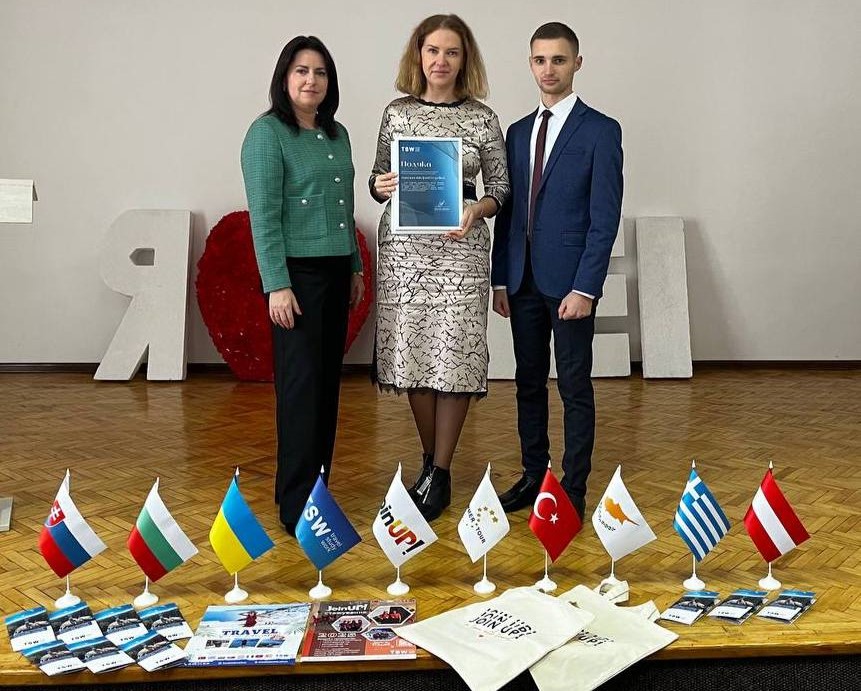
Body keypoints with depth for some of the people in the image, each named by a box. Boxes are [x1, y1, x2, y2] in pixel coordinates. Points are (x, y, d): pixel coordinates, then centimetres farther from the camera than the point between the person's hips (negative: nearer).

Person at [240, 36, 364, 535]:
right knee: (301, 383, -4)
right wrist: (277, 285, -18)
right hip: (297, 272, -7)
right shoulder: (267, 133, -7)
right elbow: (263, 216, -13)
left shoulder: (337, 135, 14)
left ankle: (318, 488, 21)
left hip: (336, 272, 7)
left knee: (328, 381, 10)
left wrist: (357, 268, 16)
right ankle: (298, 503, 4)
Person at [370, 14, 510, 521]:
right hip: (404, 248, 2)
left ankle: (440, 476, 10)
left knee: (454, 356, -3)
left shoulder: (482, 117, 3)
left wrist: (476, 210, -15)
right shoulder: (396, 113, 8)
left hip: (460, 249, -2)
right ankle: (430, 460, 26)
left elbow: (501, 188, 5)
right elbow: (380, 180, 13)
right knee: (412, 353, 5)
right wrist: (380, 188, -9)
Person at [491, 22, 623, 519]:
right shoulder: (518, 133, 13)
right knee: (529, 383, 12)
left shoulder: (601, 131, -4)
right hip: (523, 280, 6)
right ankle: (534, 476, 24)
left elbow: (605, 217, -10)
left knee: (575, 388, 2)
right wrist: (501, 279, 8)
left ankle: (574, 489, 12)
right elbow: (508, 211, 13)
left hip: (569, 281, -5)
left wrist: (585, 287, -16)